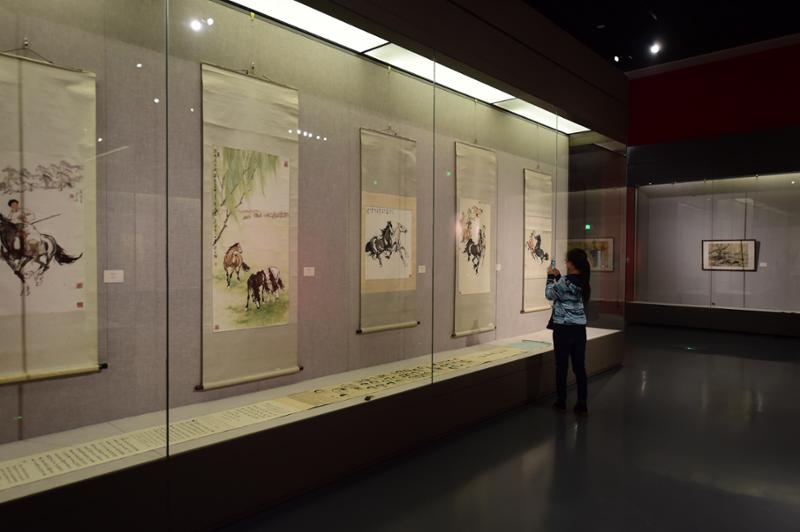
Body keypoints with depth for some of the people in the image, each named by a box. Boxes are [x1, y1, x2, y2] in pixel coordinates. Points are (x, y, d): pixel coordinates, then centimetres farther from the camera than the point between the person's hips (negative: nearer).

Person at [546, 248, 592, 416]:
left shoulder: (565, 281, -17)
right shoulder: (583, 282, 4)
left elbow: (549, 294, -3)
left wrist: (551, 277, 7)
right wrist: (558, 277, 16)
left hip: (563, 328, -6)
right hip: (579, 328, 6)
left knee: (562, 365, 6)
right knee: (579, 366, 8)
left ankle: (561, 402, 17)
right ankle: (582, 405, 10)